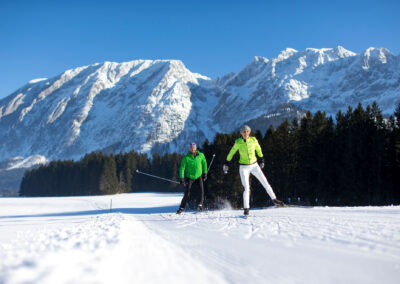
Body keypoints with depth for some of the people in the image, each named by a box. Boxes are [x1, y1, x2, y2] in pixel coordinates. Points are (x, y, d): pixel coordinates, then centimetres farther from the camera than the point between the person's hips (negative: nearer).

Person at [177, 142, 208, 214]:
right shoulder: (186, 158, -14)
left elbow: (204, 163, 10)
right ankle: (182, 208, 4)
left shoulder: (201, 155, -6)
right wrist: (182, 178, -20)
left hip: (199, 176, 2)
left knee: (201, 189, -19)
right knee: (187, 193, -8)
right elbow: (182, 168, -13)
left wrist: (205, 173, 12)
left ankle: (200, 205, -6)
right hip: (190, 177, -2)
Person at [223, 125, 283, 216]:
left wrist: (262, 159, 19)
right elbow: (231, 152, 3)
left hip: (254, 166, 2)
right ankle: (246, 209, 0)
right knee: (246, 188, -11)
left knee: (265, 183, 5)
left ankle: (274, 199, 22)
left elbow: (258, 149, 11)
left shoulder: (253, 140, -8)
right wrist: (226, 163, 8)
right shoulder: (238, 142, -12)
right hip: (244, 167, -2)